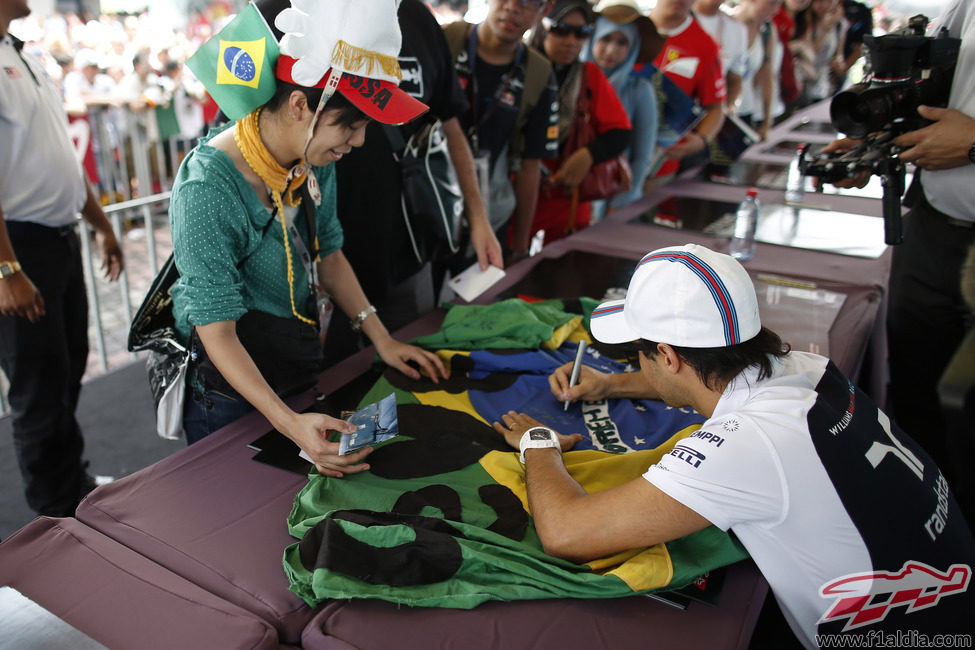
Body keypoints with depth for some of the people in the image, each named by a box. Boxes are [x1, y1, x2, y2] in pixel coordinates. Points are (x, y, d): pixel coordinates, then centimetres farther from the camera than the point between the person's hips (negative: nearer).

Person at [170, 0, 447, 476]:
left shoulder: (315, 160, -7)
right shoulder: (206, 190, -30)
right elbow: (218, 332, -27)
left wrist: (382, 339, 0)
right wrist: (289, 422, -36)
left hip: (300, 375, 7)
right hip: (229, 391, -6)